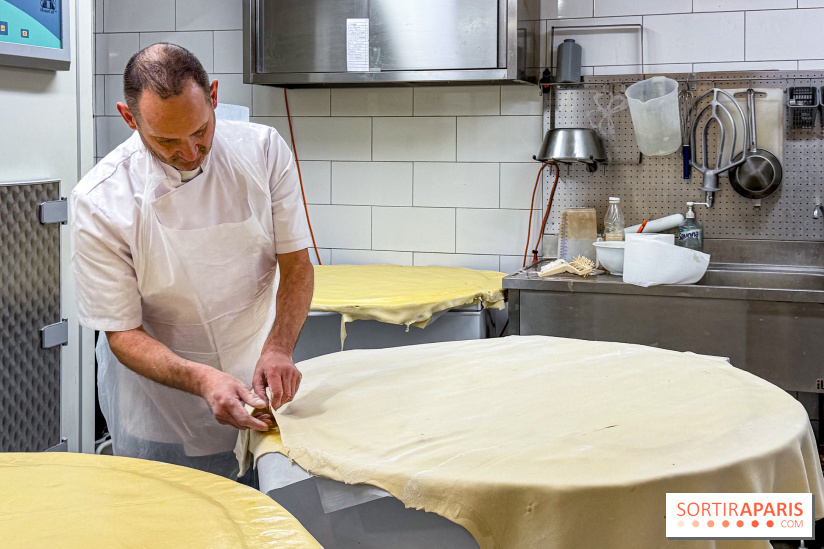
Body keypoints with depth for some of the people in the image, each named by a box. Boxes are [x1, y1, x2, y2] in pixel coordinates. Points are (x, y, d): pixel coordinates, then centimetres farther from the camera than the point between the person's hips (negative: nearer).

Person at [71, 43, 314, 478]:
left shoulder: (263, 150, -12)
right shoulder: (99, 202, -20)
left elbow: (296, 264, -6)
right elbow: (122, 332, -16)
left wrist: (278, 348, -23)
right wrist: (202, 379, -33)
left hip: (256, 381, 3)